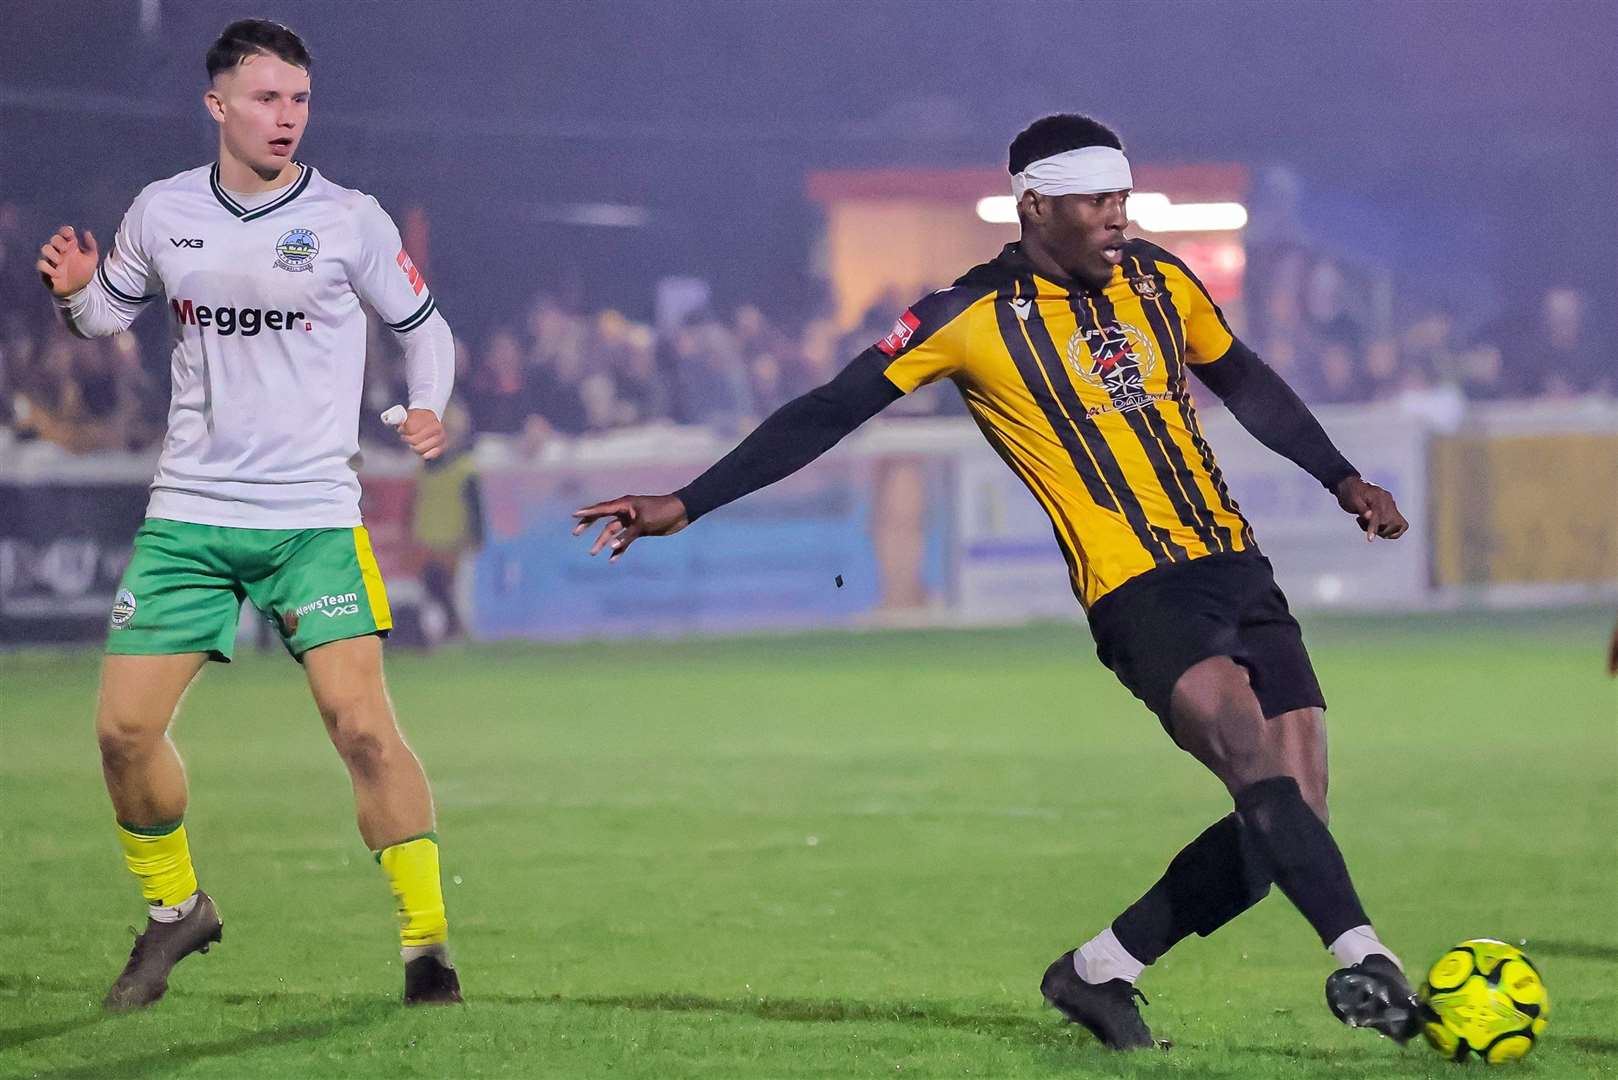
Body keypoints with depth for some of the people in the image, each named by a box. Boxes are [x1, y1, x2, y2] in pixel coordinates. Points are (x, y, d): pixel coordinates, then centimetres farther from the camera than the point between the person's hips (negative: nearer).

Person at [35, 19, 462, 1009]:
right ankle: (175, 909, 23)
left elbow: (424, 326, 8)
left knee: (362, 723, -16)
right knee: (124, 727, -2)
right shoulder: (162, 213, 4)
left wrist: (428, 409, -10)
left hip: (314, 517, -3)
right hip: (188, 515, 3)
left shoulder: (349, 220, -3)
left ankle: (427, 944, -5)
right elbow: (109, 315, 19)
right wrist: (76, 293, -4)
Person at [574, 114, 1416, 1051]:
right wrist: (685, 506, -4)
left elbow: (1247, 383, 30)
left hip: (1237, 570, 6)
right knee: (1255, 749, -30)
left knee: (1289, 822, -4)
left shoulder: (1160, 280, 12)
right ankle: (1363, 959, -32)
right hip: (1137, 594, -6)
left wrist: (1344, 481, 27)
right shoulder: (976, 316, -4)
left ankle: (1102, 969, 12)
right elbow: (829, 413, -1)